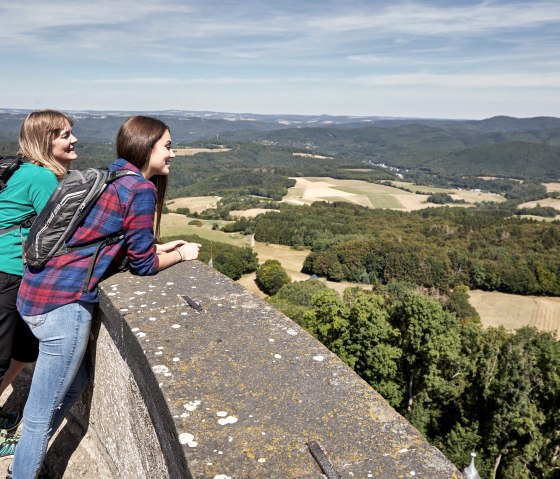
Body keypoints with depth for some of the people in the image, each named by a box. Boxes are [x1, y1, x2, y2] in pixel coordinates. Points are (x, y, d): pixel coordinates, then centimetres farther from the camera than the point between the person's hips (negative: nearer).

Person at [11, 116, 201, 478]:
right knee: (41, 414, 6)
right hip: (63, 302, -10)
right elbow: (143, 264, -7)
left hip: (38, 289, 10)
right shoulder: (141, 188, -12)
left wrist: (159, 246, 21)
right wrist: (181, 255, 10)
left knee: (75, 383, 26)